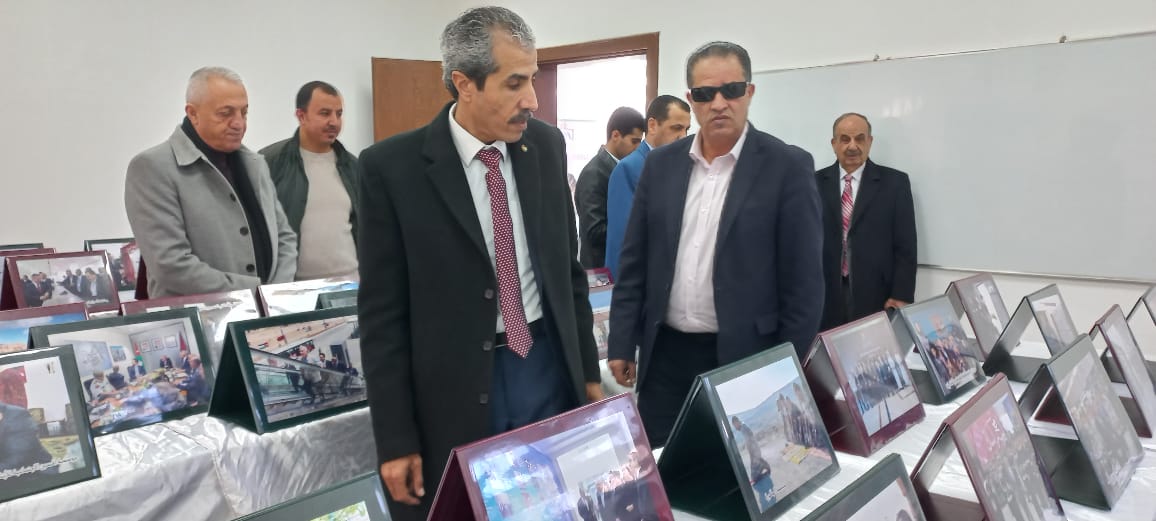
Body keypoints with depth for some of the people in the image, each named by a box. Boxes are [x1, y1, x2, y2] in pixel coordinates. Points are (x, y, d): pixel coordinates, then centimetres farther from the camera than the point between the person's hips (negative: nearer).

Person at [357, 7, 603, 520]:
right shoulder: (391, 167, -12)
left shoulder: (546, 146, 1)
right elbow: (382, 315, -9)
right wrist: (395, 439, -9)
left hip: (547, 368, 4)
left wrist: (588, 368, 11)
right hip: (451, 389, -3)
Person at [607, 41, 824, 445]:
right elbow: (634, 263, 7)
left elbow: (804, 281, -7)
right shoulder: (661, 164, 5)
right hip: (665, 355, 4)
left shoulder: (788, 166, -7)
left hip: (745, 357, -3)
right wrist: (622, 344, 4)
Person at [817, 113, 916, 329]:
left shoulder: (895, 182, 3)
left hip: (876, 298, -1)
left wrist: (901, 297, -7)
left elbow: (905, 247, 1)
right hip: (825, 298, 1)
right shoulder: (816, 183, 7)